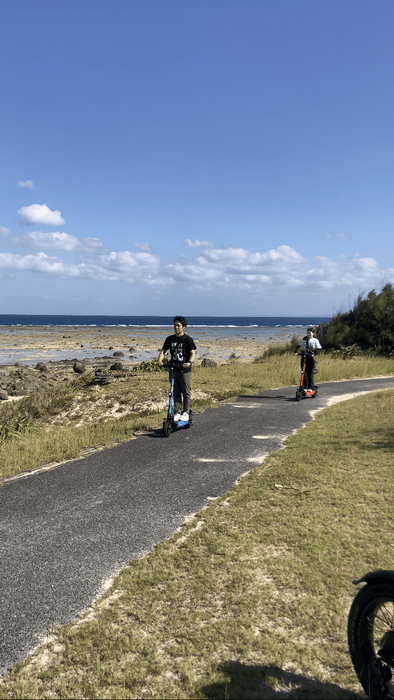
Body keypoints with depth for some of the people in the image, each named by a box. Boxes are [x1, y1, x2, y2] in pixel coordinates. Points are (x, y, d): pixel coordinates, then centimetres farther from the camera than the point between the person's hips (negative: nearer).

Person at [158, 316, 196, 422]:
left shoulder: (188, 339, -4)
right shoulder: (170, 339, 8)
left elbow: (193, 353, -9)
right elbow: (163, 351, 7)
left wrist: (189, 362, -29)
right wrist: (160, 360, -13)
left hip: (185, 370, -4)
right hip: (174, 369, 4)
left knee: (186, 392, 1)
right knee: (176, 392, 7)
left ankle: (185, 413, 12)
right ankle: (177, 412, 15)